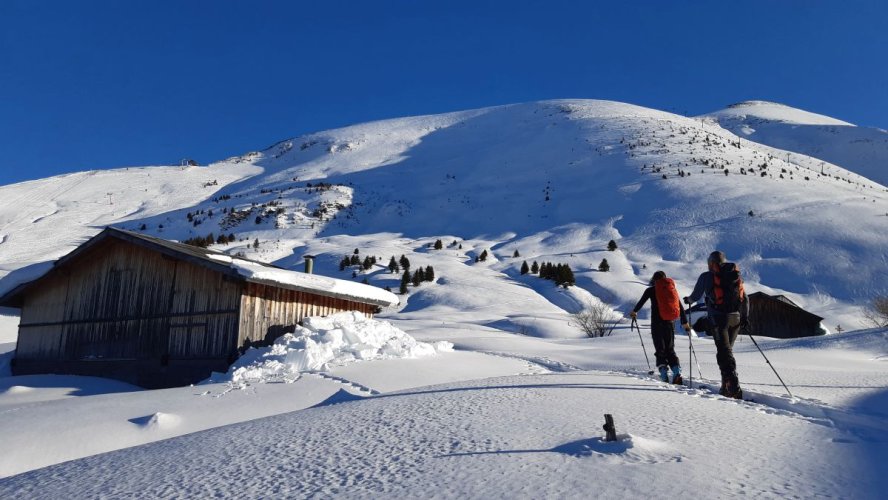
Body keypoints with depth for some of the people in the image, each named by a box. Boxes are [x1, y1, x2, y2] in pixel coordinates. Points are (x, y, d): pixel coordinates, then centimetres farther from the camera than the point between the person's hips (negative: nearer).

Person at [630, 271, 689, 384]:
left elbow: (641, 302, 12)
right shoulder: (672, 288, 11)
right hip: (670, 323, 3)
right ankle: (677, 371, -8)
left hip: (657, 322, -3)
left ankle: (664, 374, -10)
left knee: (660, 349, 2)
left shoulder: (651, 290, 1)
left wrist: (634, 311, 31)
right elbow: (680, 307, 14)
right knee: (670, 349, 11)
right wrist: (685, 322, 23)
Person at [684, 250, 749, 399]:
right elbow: (745, 299, 16)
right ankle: (726, 386, 16)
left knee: (724, 352, -8)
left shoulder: (707, 276, 2)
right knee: (727, 349, 16)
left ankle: (734, 388, -21)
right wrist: (745, 317, 26)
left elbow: (696, 295, 10)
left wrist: (688, 300, 32)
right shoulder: (736, 276, 16)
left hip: (718, 318, -5)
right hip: (735, 318, 5)